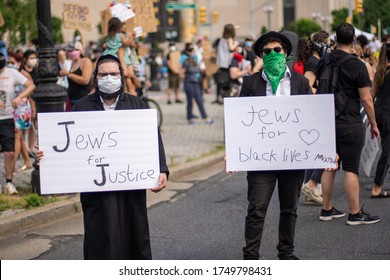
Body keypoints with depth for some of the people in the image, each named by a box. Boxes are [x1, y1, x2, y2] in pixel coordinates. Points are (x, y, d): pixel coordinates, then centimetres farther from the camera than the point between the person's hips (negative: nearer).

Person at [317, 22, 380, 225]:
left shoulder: (323, 62, 4)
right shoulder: (357, 65, -12)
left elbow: (316, 90, 12)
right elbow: (366, 99, -10)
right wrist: (373, 124, 0)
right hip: (350, 123, -5)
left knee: (329, 167, 12)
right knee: (351, 169, -2)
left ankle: (327, 209, 19)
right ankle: (355, 214, 2)